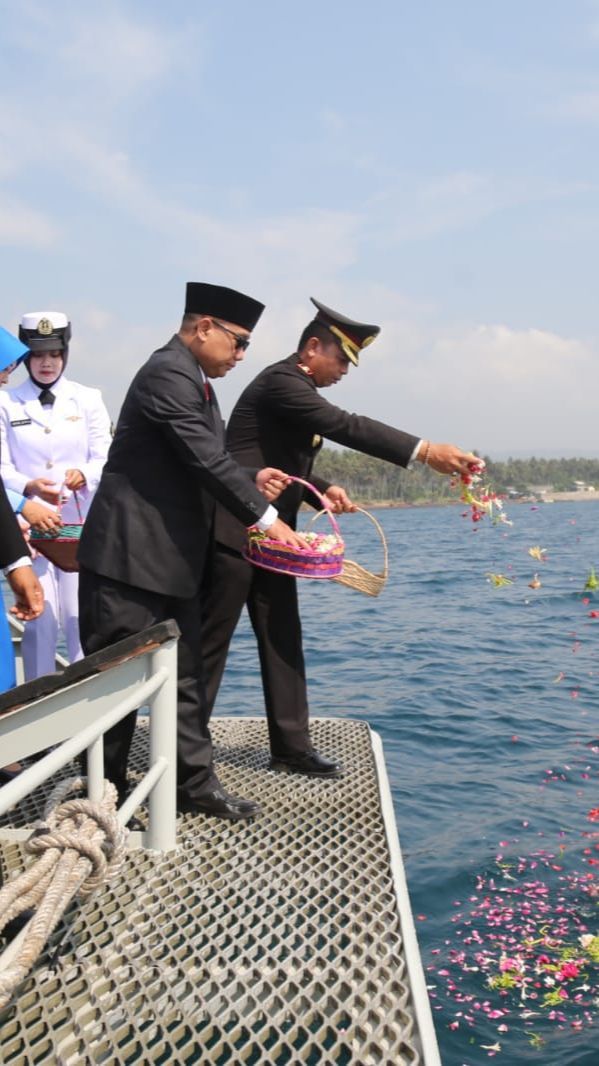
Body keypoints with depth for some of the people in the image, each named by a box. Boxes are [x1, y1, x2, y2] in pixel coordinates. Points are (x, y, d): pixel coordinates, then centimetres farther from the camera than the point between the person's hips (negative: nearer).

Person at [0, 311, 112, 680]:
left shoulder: (88, 399, 8)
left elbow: (104, 458, 1)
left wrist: (84, 475, -21)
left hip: (82, 525, 1)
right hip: (30, 524, 0)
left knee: (81, 617, 0)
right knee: (41, 618, -2)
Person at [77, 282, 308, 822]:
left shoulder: (193, 378, 14)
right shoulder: (168, 373, -17)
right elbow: (205, 459, -23)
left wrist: (252, 479, 3)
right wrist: (265, 517, -19)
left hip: (173, 558, 10)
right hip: (131, 555, -10)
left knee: (187, 676, 12)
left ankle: (196, 783, 20)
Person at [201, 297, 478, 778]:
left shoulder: (300, 389, 15)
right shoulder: (280, 381, -16)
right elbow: (346, 426, -28)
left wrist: (324, 489, 2)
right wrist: (425, 451, -32)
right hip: (235, 532, -10)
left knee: (284, 641, 10)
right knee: (211, 642, 0)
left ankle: (291, 747, 18)